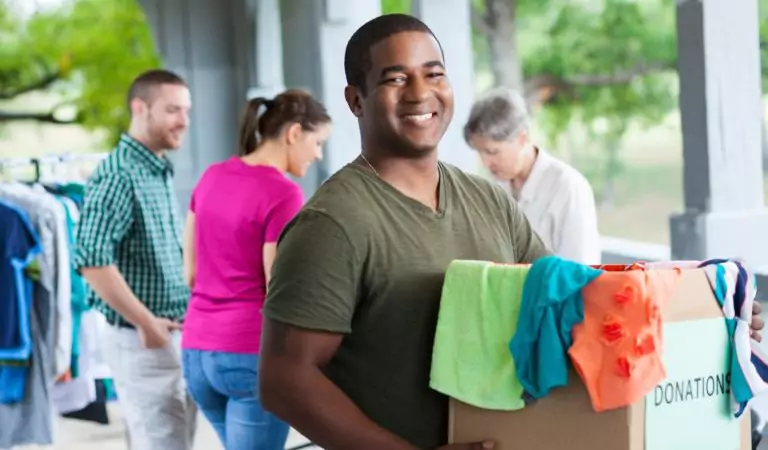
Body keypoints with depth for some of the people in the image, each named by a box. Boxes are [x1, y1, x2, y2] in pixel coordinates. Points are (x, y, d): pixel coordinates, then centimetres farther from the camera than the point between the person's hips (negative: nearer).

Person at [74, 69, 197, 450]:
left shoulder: (161, 173, 13)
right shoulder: (117, 175, -16)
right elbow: (92, 260, -26)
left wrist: (190, 310, 13)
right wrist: (147, 323, -20)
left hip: (177, 335, 9)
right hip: (143, 339, -9)